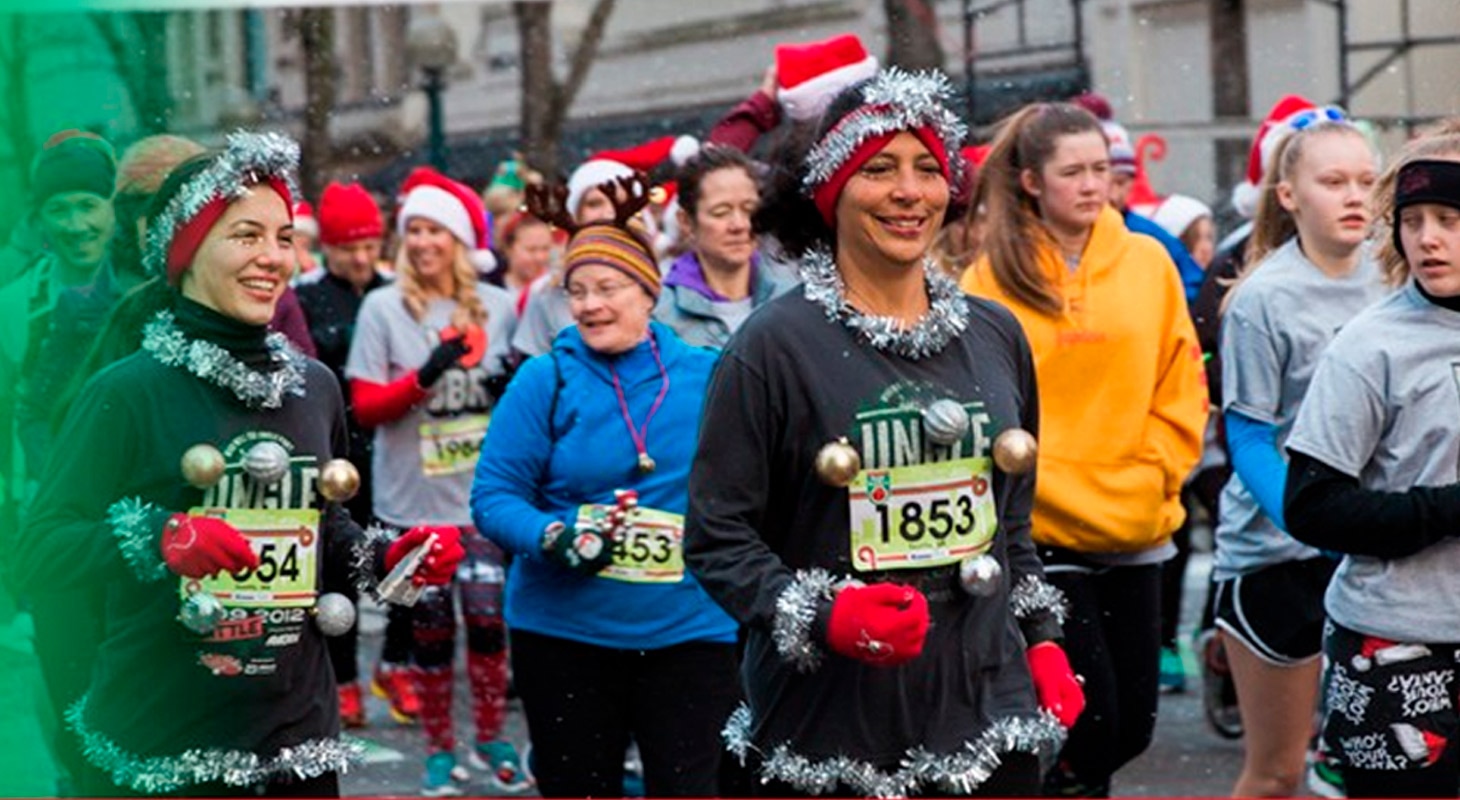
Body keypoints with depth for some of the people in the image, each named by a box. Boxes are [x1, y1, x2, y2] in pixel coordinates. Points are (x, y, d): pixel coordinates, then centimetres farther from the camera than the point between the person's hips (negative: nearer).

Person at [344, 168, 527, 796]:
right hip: (414, 500, -1)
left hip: (485, 495, 1)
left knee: (488, 617, -3)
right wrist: (425, 377, -19)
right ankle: (439, 749, 17)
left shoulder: (497, 306, 5)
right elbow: (365, 407, -4)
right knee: (430, 628, 4)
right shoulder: (384, 308, -1)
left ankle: (491, 738, 14)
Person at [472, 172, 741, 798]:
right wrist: (553, 537, -22)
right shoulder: (545, 380, -3)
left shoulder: (707, 377, 1)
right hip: (564, 633, 0)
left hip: (688, 629, 0)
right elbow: (494, 495, -5)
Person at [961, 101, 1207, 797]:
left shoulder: (1147, 262, 5)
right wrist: (1053, 491, -12)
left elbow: (1180, 389, 8)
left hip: (1136, 528, 4)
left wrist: (1152, 478, -4)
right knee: (1088, 712, -9)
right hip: (1041, 532, -4)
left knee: (1133, 721, 9)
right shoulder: (994, 276, -5)